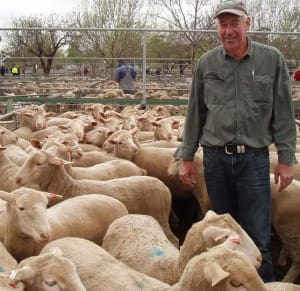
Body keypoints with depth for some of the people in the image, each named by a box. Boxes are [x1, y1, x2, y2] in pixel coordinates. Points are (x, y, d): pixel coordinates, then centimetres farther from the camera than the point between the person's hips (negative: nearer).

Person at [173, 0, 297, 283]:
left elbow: (283, 113, 0)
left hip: (254, 158, -2)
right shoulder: (206, 63, 4)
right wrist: (186, 156, 9)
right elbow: (195, 113, 10)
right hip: (215, 158, 2)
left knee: (257, 237, 0)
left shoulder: (272, 60, -1)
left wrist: (286, 158, -3)